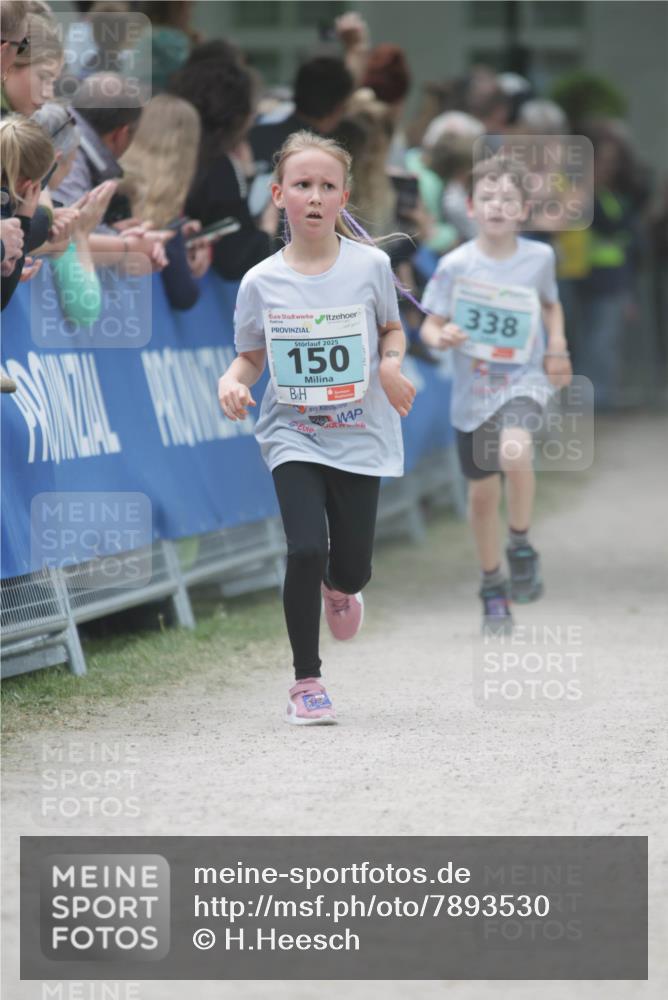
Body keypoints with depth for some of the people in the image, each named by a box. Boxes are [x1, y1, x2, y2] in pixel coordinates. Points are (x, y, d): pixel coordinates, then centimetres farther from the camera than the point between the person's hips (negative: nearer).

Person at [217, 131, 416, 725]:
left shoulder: (370, 266, -5)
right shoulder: (262, 282, -4)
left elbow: (392, 329, 11)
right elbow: (251, 356, 6)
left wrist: (392, 364, -10)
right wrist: (232, 381, -15)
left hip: (359, 436, 1)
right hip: (294, 437, -1)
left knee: (353, 569, 5)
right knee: (306, 551, -18)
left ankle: (338, 587, 47)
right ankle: (307, 681, -1)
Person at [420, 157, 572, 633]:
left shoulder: (539, 257, -3)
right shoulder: (456, 265, -8)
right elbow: (430, 326, -3)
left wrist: (557, 349, 1)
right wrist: (441, 337, -25)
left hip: (524, 379, -1)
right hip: (473, 390, 1)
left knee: (514, 451, -31)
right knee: (483, 491, 9)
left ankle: (521, 545, -7)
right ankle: (493, 584, 31)